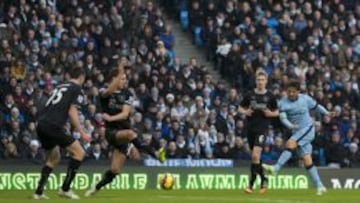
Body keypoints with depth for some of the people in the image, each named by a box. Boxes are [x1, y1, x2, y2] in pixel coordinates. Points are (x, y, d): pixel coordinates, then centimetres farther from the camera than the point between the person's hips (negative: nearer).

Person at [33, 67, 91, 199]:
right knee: (79, 153, -2)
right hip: (53, 126, -8)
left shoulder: (60, 87, 27)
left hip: (41, 124, 8)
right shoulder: (77, 89, 3)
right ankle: (65, 189, -4)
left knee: (53, 158, 25)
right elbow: (72, 111, -8)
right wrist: (82, 133, -8)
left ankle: (39, 191, 18)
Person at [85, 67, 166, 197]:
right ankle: (155, 154, -44)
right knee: (130, 134, -38)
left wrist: (111, 118, -24)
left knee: (115, 170, 0)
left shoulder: (126, 94, 8)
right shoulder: (104, 92, -1)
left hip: (124, 130, 4)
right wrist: (120, 73, -36)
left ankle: (96, 188, 20)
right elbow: (109, 92, -28)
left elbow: (125, 113, -6)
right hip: (111, 131, -4)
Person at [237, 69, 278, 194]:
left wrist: (270, 113, -10)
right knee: (255, 157, 11)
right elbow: (240, 108, 12)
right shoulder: (249, 95, 3)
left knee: (255, 155, -17)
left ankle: (251, 184, -14)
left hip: (262, 128, -3)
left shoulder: (270, 97, 0)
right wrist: (245, 112, -9)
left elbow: (276, 112, 11)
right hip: (250, 127, 3)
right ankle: (263, 179, 31)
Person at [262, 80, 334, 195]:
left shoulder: (305, 99, -1)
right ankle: (319, 186, 6)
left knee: (290, 143, -28)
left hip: (307, 128, -3)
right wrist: (291, 125, -33)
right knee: (306, 159, 0)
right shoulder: (283, 102, -4)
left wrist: (327, 113, 11)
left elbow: (316, 106, 17)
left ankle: (275, 168, -37)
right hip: (296, 131, 3)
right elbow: (282, 117, -16)